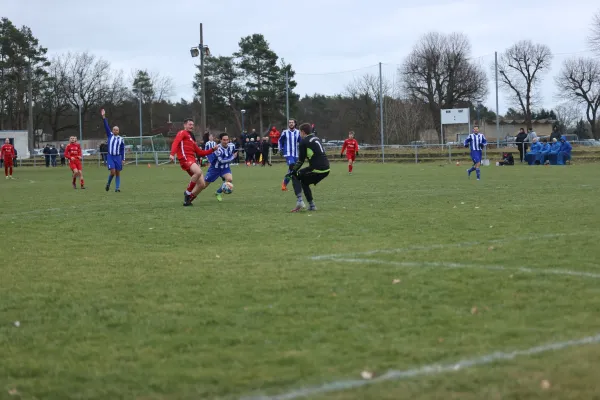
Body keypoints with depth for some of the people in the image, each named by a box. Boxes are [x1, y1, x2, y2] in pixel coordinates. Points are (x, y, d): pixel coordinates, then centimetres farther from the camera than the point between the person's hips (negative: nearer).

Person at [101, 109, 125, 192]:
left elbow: (123, 150, 8)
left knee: (118, 173, 1)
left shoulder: (121, 139, 7)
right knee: (112, 172, -12)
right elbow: (106, 126, -1)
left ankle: (117, 188, 4)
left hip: (118, 157, 1)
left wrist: (123, 159, 2)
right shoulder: (110, 135, 7)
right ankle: (108, 184, 12)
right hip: (110, 156, -1)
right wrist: (104, 117, -9)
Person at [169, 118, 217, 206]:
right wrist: (172, 154, -30)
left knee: (202, 184, 0)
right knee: (198, 172, -35)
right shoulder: (182, 133, 6)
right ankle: (188, 192, -19)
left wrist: (212, 149, 20)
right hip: (185, 159, -8)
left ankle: (188, 200, 12)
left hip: (193, 160, 8)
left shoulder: (192, 138, 30)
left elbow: (200, 152, 29)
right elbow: (175, 142, -12)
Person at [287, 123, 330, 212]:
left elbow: (301, 160, -4)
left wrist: (293, 171, 8)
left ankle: (299, 201, -3)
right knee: (304, 182, 26)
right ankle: (312, 206, 23)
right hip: (326, 169, 8)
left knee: (295, 175, 10)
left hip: (317, 169, -8)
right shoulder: (317, 139, 20)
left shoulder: (304, 142, -4)